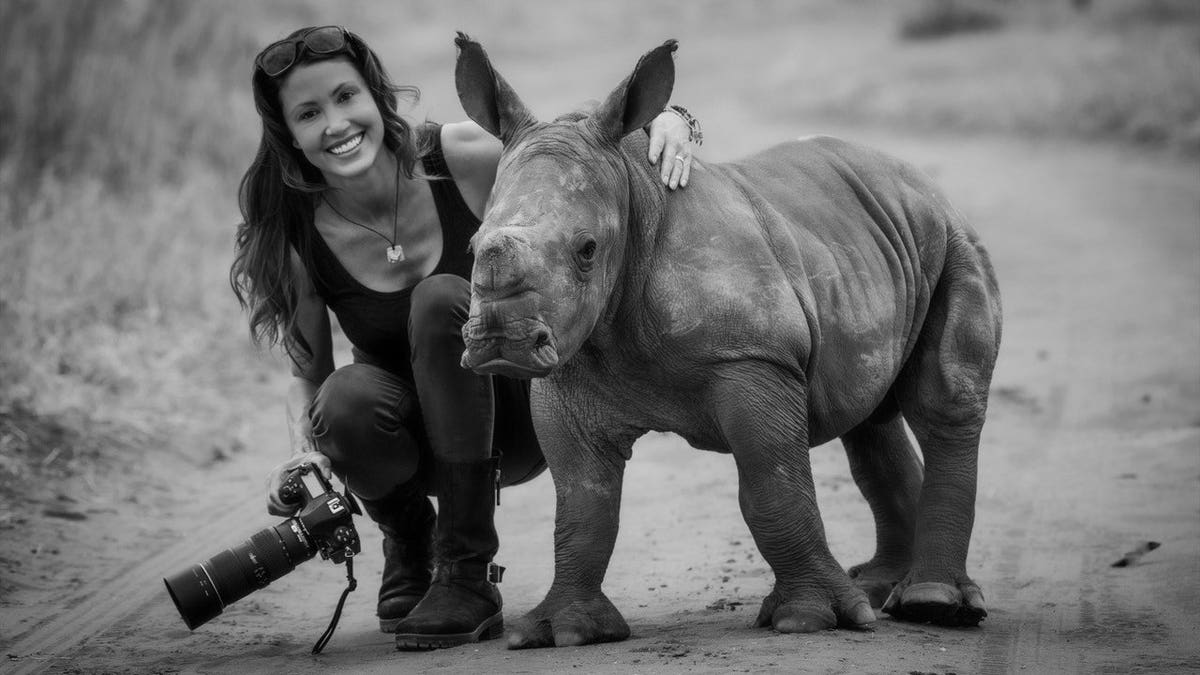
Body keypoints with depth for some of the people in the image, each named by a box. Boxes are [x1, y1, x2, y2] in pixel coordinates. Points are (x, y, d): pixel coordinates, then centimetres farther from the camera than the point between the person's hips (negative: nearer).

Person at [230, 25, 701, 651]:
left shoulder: (463, 158, -18)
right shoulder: (294, 236, -13)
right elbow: (307, 371, -1)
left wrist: (669, 122, -33)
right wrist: (303, 451, -22)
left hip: (517, 421, -1)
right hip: (416, 435, 1)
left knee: (442, 298, -30)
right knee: (346, 397, -33)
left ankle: (466, 573, -22)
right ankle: (409, 543, 4)